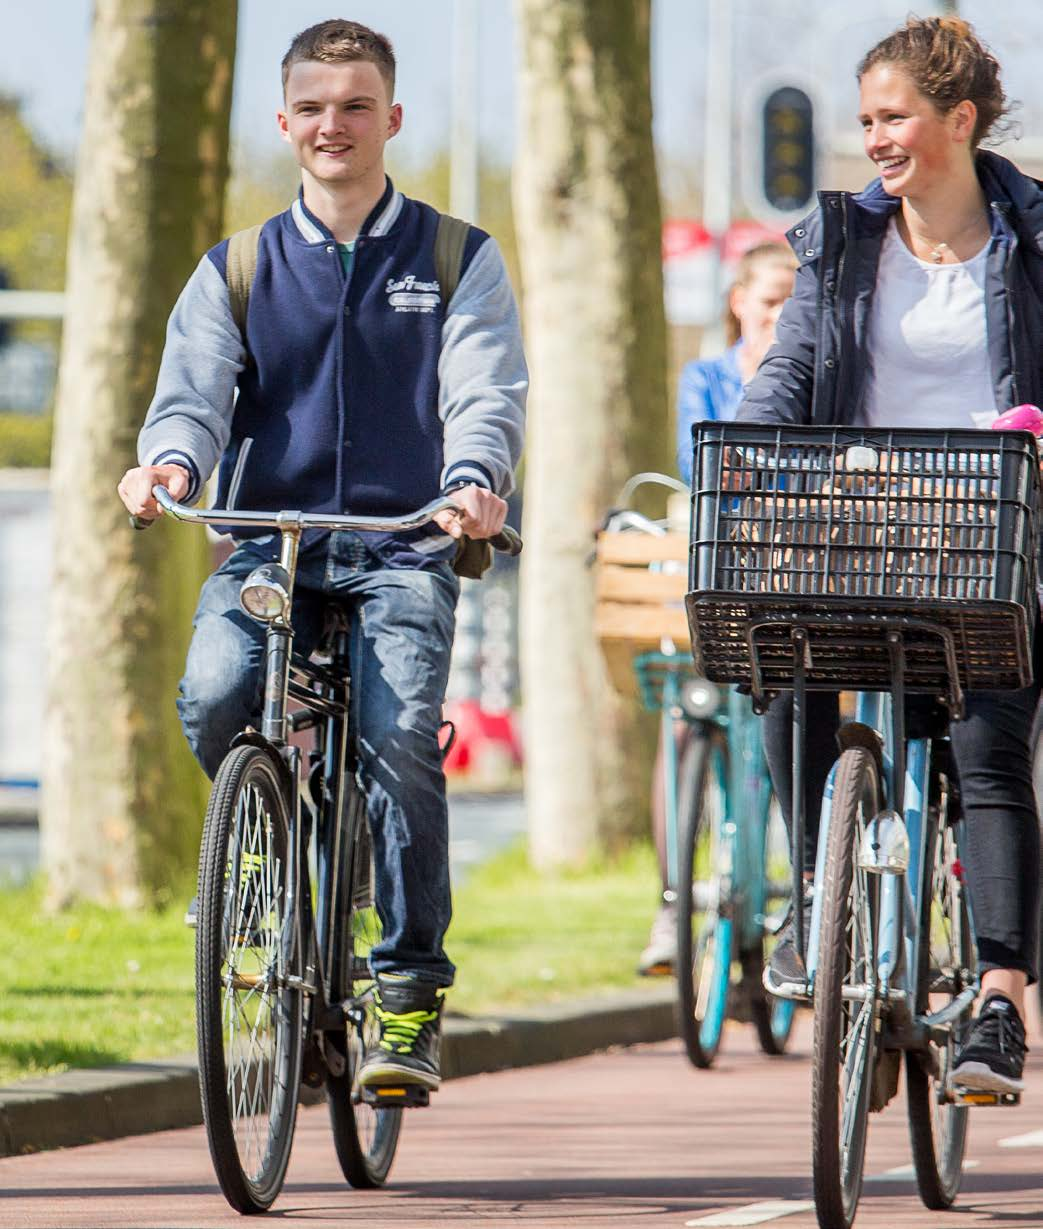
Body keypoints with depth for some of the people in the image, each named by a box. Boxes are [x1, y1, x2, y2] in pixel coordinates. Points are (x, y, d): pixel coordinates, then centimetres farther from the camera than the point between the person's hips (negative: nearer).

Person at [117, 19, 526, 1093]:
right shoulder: (238, 272, 15)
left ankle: (410, 993, -13)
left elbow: (485, 393, -2)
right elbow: (195, 390, 3)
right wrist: (170, 460, -21)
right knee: (214, 698, -27)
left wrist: (475, 480, -24)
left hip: (402, 547, -2)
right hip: (265, 542, 2)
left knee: (398, 733, -25)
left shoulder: (457, 261, 10)